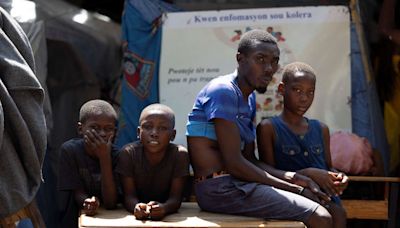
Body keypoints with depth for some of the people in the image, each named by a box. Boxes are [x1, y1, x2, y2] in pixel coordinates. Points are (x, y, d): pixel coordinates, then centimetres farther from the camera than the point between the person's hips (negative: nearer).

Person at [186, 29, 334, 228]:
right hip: (220, 187, -10)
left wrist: (293, 178, 0)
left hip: (235, 185, 10)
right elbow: (234, 163, -19)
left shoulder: (249, 98, 18)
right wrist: (295, 189, -13)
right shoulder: (223, 91, -13)